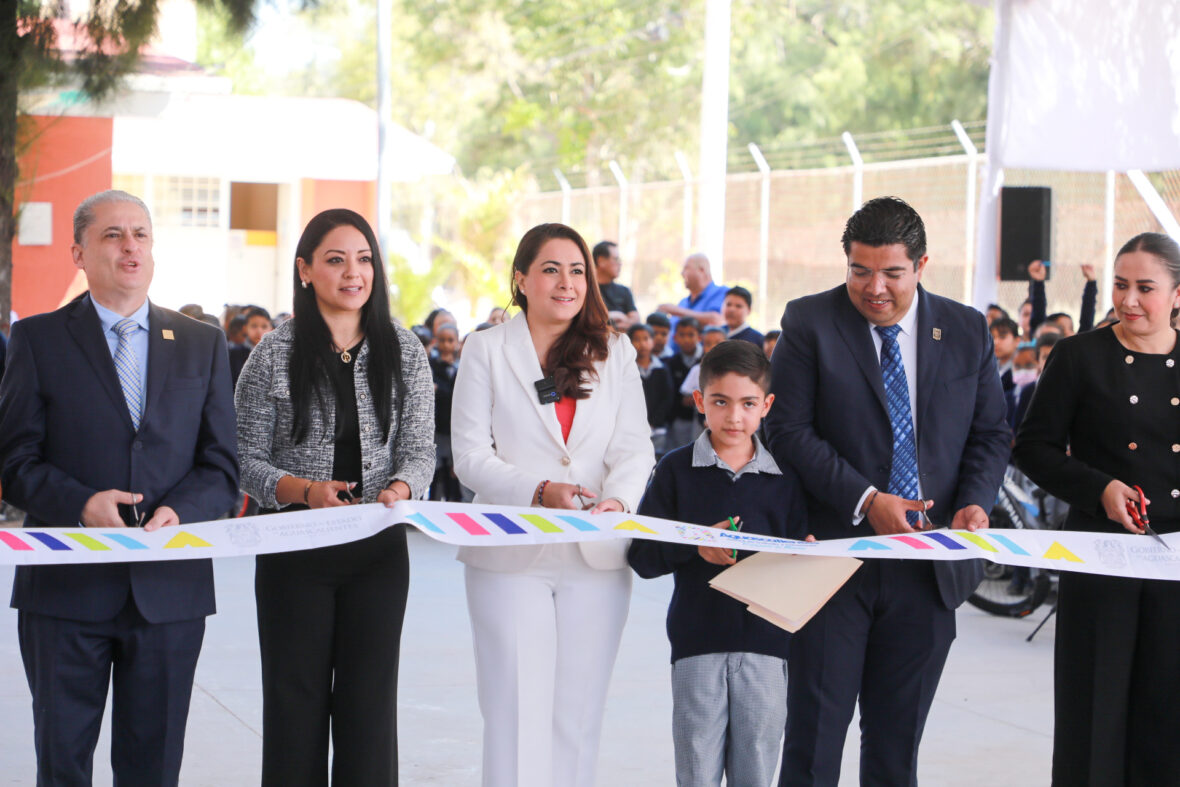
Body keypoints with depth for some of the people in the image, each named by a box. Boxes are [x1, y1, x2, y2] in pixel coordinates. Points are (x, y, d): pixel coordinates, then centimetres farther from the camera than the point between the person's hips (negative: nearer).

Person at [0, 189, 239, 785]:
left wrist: (180, 512, -13)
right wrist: (82, 504, -19)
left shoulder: (202, 344, 12)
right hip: (66, 585, -2)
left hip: (169, 585, 2)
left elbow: (221, 467, 8)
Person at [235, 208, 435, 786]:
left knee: (370, 695, 3)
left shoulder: (404, 352, 5)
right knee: (296, 695, 3)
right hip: (295, 547, -1)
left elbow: (420, 451, 4)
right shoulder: (275, 352, -1)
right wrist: (306, 490, -19)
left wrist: (399, 489, -18)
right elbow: (247, 459, -2)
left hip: (379, 549, 2)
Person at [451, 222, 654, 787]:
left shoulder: (615, 352, 11)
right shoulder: (486, 350, 4)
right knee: (517, 713, -5)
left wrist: (617, 501, -18)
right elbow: (471, 456, -2)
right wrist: (540, 492, -18)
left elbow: (634, 448, 3)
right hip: (512, 558, -2)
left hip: (596, 557, 3)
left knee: (578, 714, 6)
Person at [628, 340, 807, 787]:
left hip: (765, 638, 1)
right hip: (697, 639, -1)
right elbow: (641, 557, -2)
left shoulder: (784, 477, 7)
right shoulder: (677, 470, 2)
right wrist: (696, 546, -17)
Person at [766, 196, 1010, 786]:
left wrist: (975, 502, -9)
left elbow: (990, 434, 11)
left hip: (930, 566, 3)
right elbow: (789, 429, -8)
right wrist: (865, 501, -17)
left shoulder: (967, 332, 7)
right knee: (815, 732, 0)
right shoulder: (809, 323, -3)